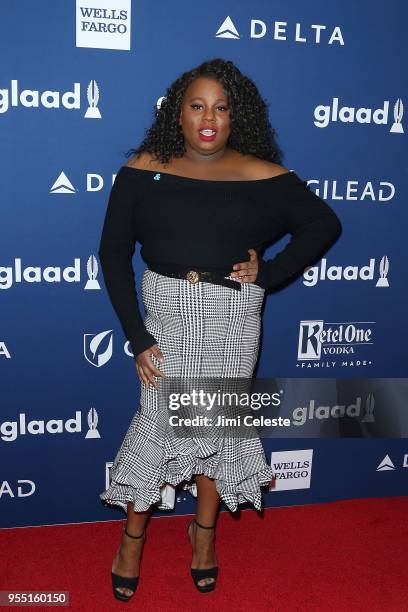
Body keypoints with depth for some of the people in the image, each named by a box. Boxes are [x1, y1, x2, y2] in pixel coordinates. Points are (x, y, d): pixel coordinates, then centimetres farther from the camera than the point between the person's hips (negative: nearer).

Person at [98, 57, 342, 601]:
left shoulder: (263, 177, -2)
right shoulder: (144, 170, -2)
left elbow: (324, 223, 7)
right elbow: (114, 251, -1)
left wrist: (269, 274, -5)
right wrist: (137, 337, -7)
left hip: (233, 321, 1)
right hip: (166, 313, 0)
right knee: (159, 420, 5)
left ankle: (205, 530, 36)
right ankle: (133, 535, 29)